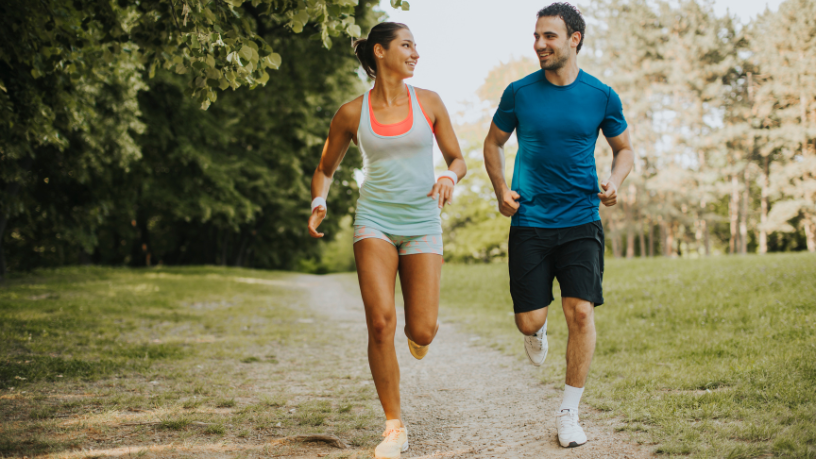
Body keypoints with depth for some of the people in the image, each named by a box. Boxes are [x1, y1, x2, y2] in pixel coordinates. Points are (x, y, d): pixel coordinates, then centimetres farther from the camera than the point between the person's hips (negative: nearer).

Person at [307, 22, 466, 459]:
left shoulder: (428, 103, 4)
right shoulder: (352, 113, 2)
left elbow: (458, 159, 11)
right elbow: (324, 169, 14)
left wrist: (449, 177, -12)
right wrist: (318, 202, -6)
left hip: (421, 223, 1)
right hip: (375, 220, -1)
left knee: (422, 332, -8)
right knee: (381, 323, -16)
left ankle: (419, 328, 34)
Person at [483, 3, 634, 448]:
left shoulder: (602, 96, 0)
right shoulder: (519, 92, 0)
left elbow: (624, 148, 14)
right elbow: (493, 144, 14)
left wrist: (614, 182, -7)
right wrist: (501, 190, -2)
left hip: (581, 222, 0)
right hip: (529, 222, 1)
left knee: (581, 312, -12)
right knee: (529, 322, -1)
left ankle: (568, 413, 4)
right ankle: (538, 331, 41)